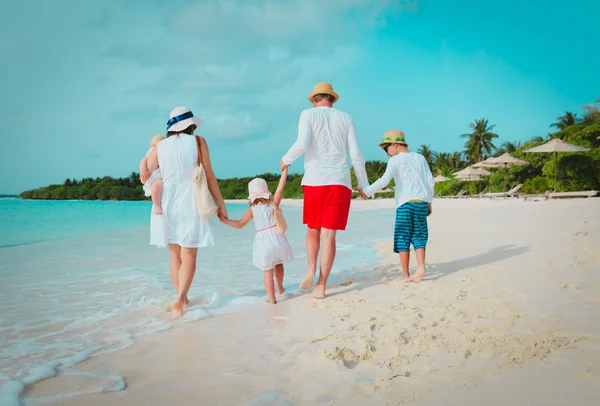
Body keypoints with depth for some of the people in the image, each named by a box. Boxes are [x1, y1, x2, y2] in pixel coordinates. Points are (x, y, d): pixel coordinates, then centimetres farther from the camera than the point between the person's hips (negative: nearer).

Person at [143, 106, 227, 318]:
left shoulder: (160, 146, 6)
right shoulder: (198, 142, 0)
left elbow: (146, 176, 8)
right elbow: (210, 176, -1)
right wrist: (221, 203, 6)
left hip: (167, 204, 3)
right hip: (190, 203, -3)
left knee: (175, 255, 13)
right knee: (189, 255, -1)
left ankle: (182, 299, 19)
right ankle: (180, 299, -19)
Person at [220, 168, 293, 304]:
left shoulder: (252, 210, -2)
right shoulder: (273, 204, 0)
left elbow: (240, 224, 0)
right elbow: (280, 188, -5)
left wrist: (225, 220, 11)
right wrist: (284, 170, -1)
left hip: (263, 241, -2)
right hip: (277, 238, 2)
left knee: (267, 272, 6)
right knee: (278, 263, 27)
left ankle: (272, 299, 6)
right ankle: (280, 288, 42)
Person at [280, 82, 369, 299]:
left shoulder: (308, 114, 5)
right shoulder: (345, 118, 12)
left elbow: (302, 144, -12)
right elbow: (356, 155, 6)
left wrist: (286, 160, 6)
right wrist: (363, 184, 16)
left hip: (315, 181, -1)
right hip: (340, 182, 1)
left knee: (313, 229, 17)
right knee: (329, 234, 1)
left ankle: (311, 270, -2)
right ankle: (321, 285, -3)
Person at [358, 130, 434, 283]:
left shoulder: (395, 160, -1)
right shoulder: (419, 157, 15)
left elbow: (384, 180, -15)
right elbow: (430, 181, 13)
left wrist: (367, 192, -11)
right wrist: (429, 202, 20)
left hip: (405, 203, -5)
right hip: (422, 202, 5)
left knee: (403, 239, 2)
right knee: (418, 237, 9)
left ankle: (405, 274, 4)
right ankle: (421, 267, -11)